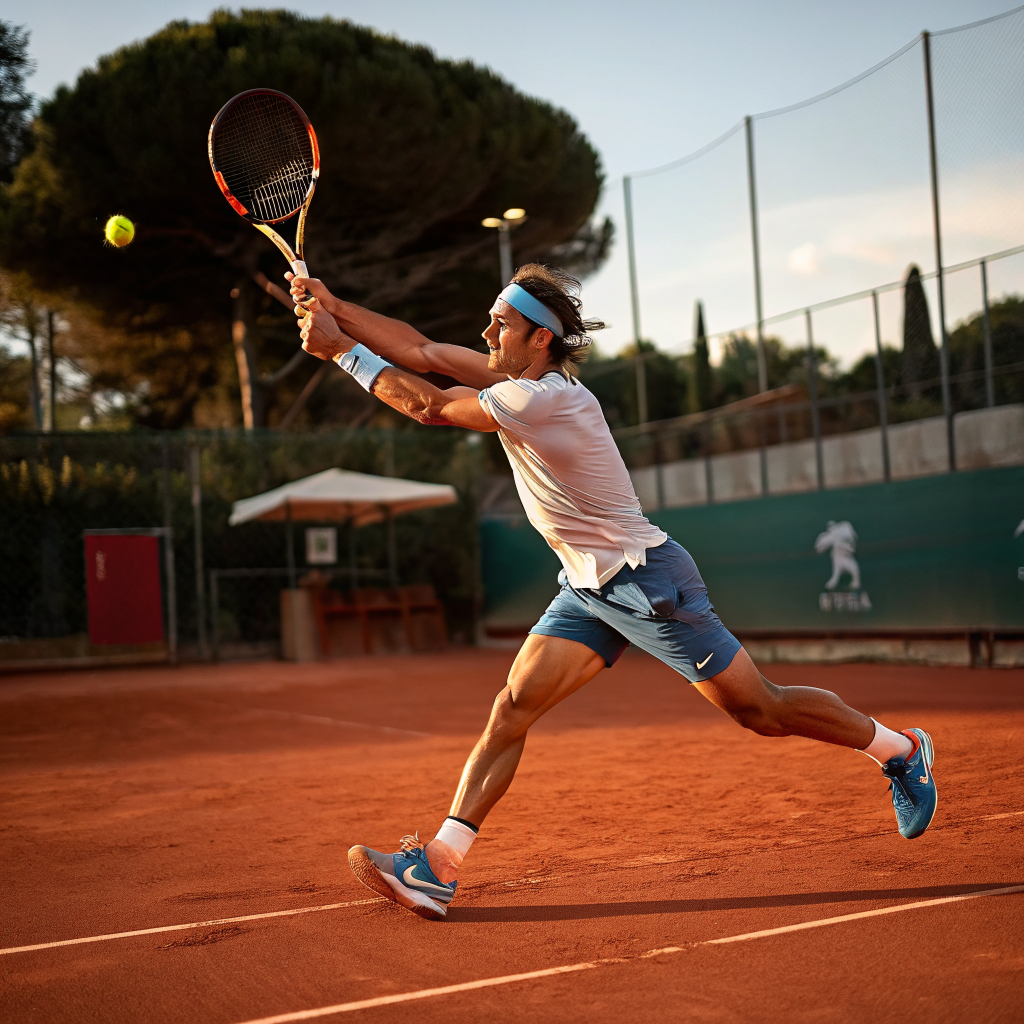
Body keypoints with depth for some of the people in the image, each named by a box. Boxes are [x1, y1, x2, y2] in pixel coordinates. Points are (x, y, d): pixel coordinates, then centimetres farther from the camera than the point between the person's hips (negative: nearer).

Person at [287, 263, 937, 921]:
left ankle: (901, 749, 23)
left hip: (648, 581, -9)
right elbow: (422, 352, 7)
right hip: (588, 589, 9)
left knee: (762, 711, 1)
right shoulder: (516, 378, 5)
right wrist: (335, 308, -1)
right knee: (513, 708, -6)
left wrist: (342, 349, -13)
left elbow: (428, 406, -20)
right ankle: (439, 866, -9)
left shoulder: (544, 397, -22)